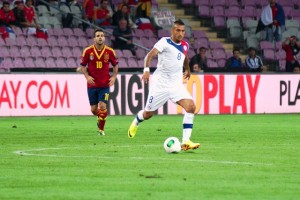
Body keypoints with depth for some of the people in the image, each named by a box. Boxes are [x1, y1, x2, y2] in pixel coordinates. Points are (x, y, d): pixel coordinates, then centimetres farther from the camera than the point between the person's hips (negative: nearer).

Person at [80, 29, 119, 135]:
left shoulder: (110, 51, -4)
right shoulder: (88, 51, -5)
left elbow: (115, 64, 11)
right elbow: (82, 65, 4)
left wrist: (114, 77, -3)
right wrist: (87, 76, -11)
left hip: (105, 84, -1)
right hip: (92, 84, 1)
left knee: (102, 106, -13)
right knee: (94, 109, 6)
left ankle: (101, 129, 5)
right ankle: (100, 118, 41)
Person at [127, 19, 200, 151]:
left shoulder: (185, 45, 7)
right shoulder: (165, 42, -13)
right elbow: (150, 54, -27)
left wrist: (187, 70, 44)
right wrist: (146, 69, -42)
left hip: (177, 85, 4)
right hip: (160, 84, -4)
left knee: (191, 107, -20)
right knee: (148, 114, 8)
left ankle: (186, 142, -21)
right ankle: (135, 122, 45)